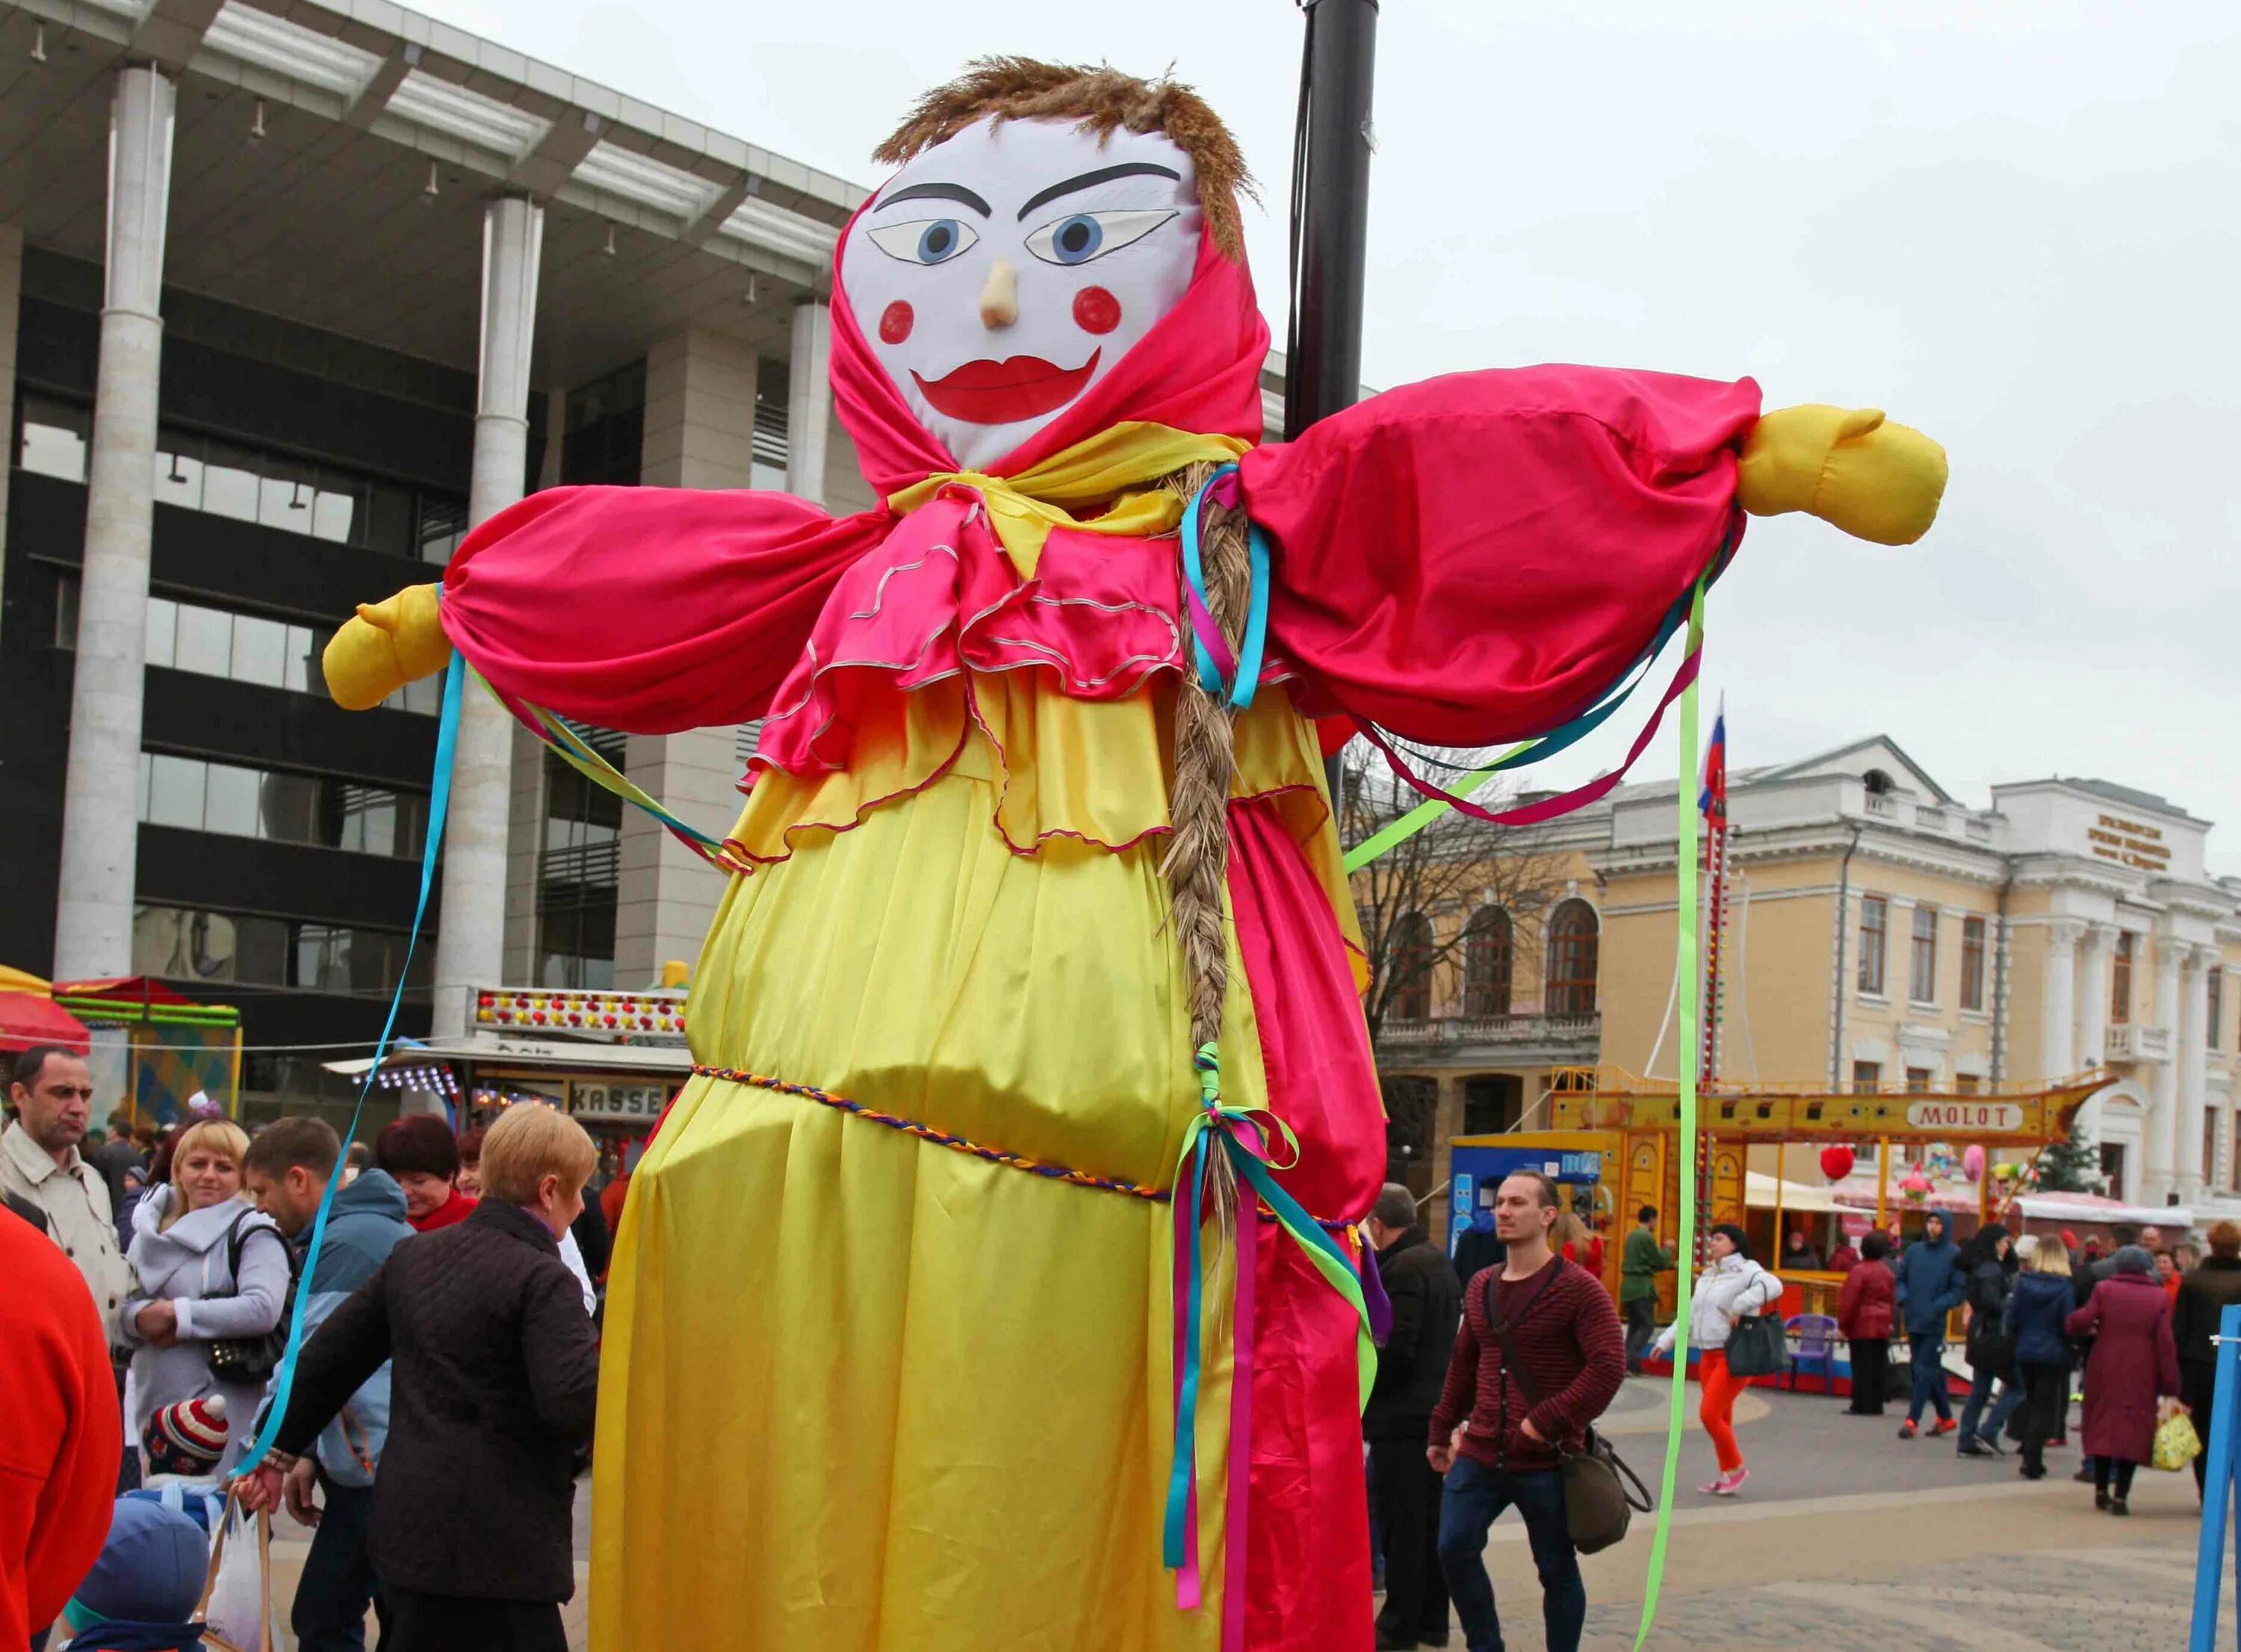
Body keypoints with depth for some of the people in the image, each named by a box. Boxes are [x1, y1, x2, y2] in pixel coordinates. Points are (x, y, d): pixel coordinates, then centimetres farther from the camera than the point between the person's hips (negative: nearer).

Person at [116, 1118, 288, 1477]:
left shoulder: (252, 1233, -4)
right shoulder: (153, 1230, 17)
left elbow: (263, 1308, -19)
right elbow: (118, 1307, 11)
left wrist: (176, 1314, -13)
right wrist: (140, 1318, -12)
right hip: (152, 1404, 6)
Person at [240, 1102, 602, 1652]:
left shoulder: (414, 1256, 11)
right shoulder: (543, 1280, -14)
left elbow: (331, 1354, 18)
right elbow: (576, 1403, -24)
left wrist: (283, 1450, 28)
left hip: (407, 1523, 8)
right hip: (495, 1545, -8)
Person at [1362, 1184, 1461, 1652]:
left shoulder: (1402, 1267, -17)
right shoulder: (1438, 1260, 12)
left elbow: (1396, 1349, -24)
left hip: (1402, 1417, -9)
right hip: (1436, 1410, 9)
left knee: (1400, 1524, -1)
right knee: (1429, 1521, 14)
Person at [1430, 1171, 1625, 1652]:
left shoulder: (1578, 1288, -10)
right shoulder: (1481, 1287, 10)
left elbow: (1609, 1366, -18)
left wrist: (1547, 1421, -22)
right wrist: (1441, 1431, 19)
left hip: (1546, 1462, -5)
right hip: (1479, 1455, 5)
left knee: (1557, 1570, 7)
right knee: (1455, 1547, -3)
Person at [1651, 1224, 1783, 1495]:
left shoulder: (1745, 1270, -9)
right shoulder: (1707, 1275, 16)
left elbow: (1773, 1286, -30)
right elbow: (1690, 1315, 20)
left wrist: (1740, 1307, -27)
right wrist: (1666, 1341, 14)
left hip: (1734, 1356, -8)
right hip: (1708, 1354, 8)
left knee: (1709, 1414, -11)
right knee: (1721, 1419, 11)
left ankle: (1736, 1468, 5)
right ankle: (1726, 1474, 19)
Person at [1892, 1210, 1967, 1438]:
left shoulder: (1955, 1255, -6)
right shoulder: (1914, 1250, 7)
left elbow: (1960, 1289, -6)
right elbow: (1899, 1278, 14)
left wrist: (1938, 1307, -17)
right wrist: (1903, 1299, -4)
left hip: (1934, 1324, -5)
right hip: (1912, 1320, 5)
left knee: (1924, 1370, -6)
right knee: (1931, 1370, 14)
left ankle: (1912, 1421, -3)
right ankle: (1945, 1417, 27)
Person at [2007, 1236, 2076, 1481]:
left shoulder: (2023, 1282, -3)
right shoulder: (2065, 1287, -11)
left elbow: (2013, 1319, -1)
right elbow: (2068, 1325, -13)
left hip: (2026, 1353, 3)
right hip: (2054, 1355, -3)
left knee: (2031, 1404, 19)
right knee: (2044, 1409, 3)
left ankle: (2030, 1460, 22)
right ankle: (2033, 1464, -3)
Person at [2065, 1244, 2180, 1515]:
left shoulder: (2104, 1289, -1)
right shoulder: (2158, 1297, -1)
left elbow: (2082, 1320, -10)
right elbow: (2166, 1343, -4)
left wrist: (2083, 1327, 15)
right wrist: (2170, 1387, -1)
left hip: (2104, 1371, 1)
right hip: (2141, 1376, -1)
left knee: (2103, 1425, 14)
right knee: (2133, 1432, 3)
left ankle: (2101, 1491, 21)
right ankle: (2120, 1496, -4)